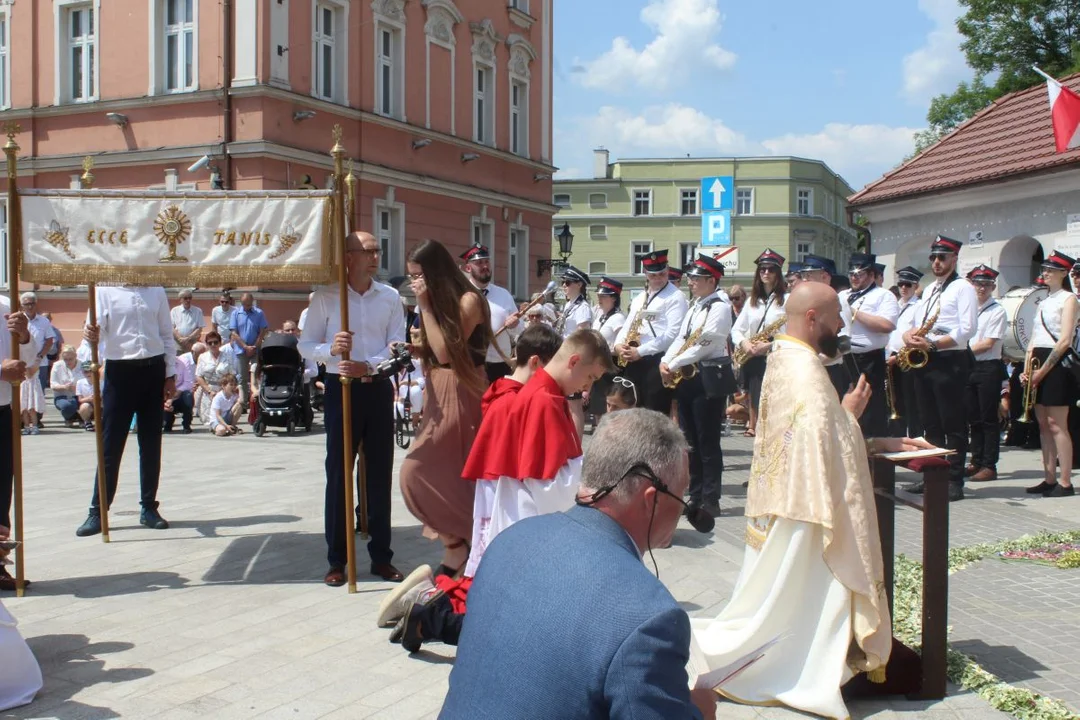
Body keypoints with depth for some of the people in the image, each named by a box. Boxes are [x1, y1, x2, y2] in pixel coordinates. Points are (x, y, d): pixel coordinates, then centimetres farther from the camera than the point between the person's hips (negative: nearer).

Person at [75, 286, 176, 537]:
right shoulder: (105, 290, -2)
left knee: (151, 444, 9)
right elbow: (95, 331, -8)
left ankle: (149, 507, 19)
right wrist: (89, 337, -32)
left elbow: (166, 335, 11)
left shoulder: (156, 291, 7)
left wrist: (171, 374, 7)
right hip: (120, 370, -3)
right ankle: (97, 511, 8)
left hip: (153, 369, 3)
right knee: (111, 445, 0)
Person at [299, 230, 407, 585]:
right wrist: (331, 349, -20)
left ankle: (381, 556, 16)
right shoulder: (325, 296, 0)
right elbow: (305, 344, 2)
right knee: (338, 473, 1)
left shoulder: (390, 297, 5)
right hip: (341, 388, -2)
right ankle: (337, 560, 9)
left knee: (380, 473, 6)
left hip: (378, 388, 2)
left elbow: (397, 344, 0)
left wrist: (368, 365, -18)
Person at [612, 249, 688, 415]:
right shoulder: (639, 299, 20)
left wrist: (640, 351, -18)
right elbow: (627, 326, 20)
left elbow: (672, 333, -15)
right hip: (633, 362, 7)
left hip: (658, 362, -7)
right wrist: (618, 345, -3)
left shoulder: (676, 297, -5)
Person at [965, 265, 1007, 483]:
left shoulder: (997, 311, -5)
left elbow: (988, 343, -12)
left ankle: (989, 466, 1)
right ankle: (976, 462, 17)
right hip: (968, 367, 6)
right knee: (973, 418, 10)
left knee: (988, 418, -3)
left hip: (989, 368, -6)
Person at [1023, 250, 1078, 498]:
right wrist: (1026, 370, 4)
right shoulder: (1044, 302, 19)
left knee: (1057, 426, -9)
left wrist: (1043, 370, -16)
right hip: (1039, 365, 8)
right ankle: (1049, 479, 11)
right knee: (1044, 425, 7)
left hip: (1057, 364, -8)